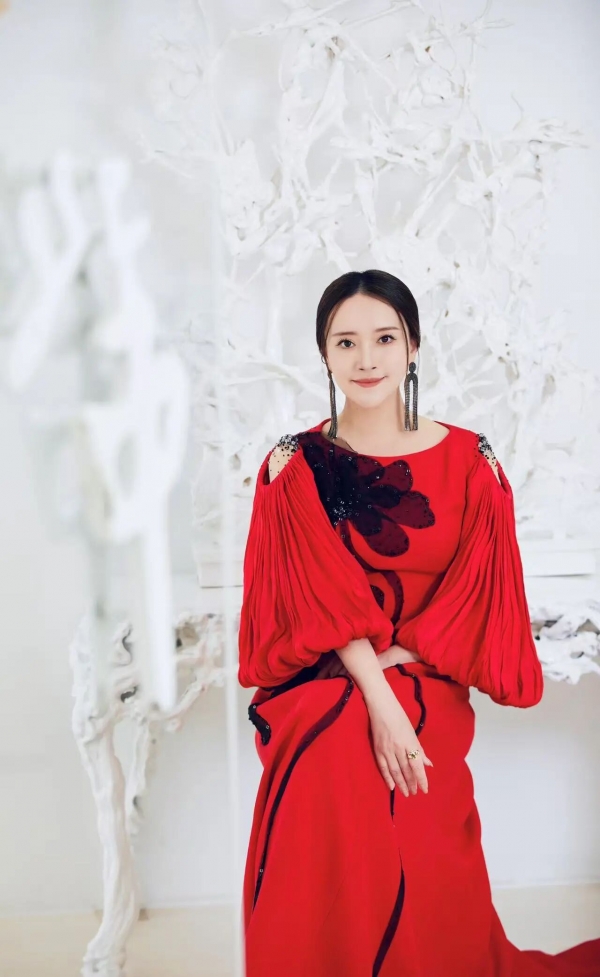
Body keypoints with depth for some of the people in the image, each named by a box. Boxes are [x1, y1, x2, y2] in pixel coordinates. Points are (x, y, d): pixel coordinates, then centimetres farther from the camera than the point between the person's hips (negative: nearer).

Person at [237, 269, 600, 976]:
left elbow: (475, 599, 0)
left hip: (427, 689, 0)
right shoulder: (294, 467, 0)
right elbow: (325, 600, -8)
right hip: (322, 683, 0)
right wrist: (377, 701, -19)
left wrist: (391, 669, -11)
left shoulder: (469, 462, 2)